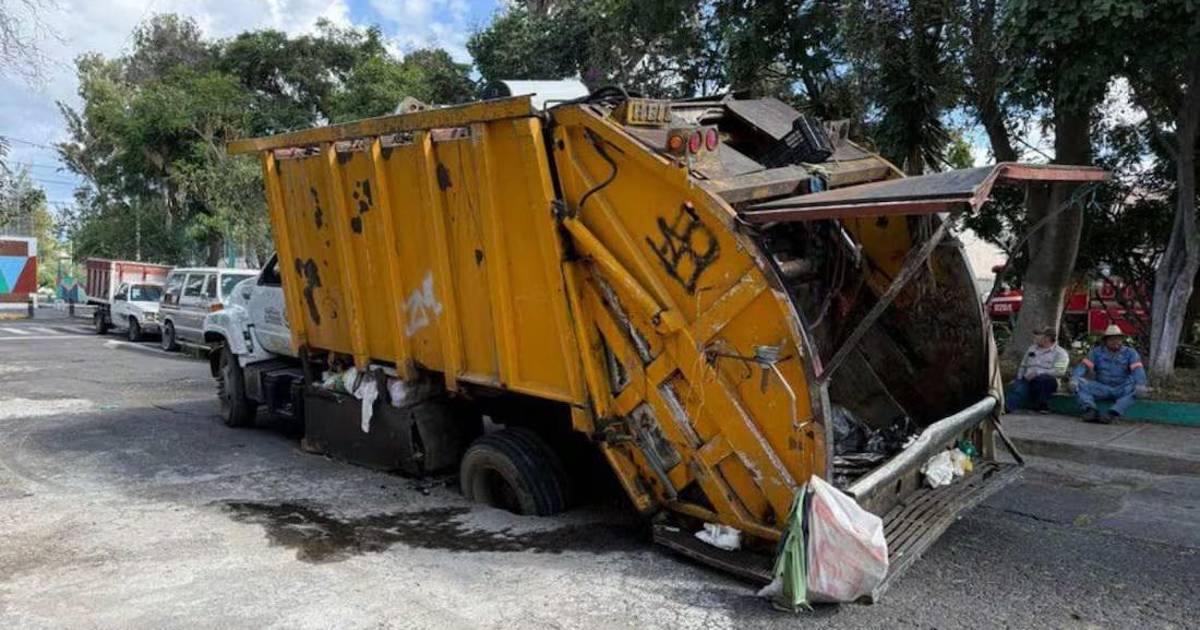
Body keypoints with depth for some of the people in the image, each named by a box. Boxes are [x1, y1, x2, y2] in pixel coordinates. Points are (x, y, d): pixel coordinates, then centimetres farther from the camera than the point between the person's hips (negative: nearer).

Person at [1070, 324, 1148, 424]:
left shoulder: (1130, 353, 4)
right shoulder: (1097, 352, 8)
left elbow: (1138, 370, -12)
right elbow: (1083, 366, -3)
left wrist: (1140, 384, -33)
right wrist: (1074, 378, -25)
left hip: (1121, 390, -1)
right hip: (1102, 389, 1)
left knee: (1134, 388, -33)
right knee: (1080, 383, -22)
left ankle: (1112, 413, -42)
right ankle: (1091, 410, -41)